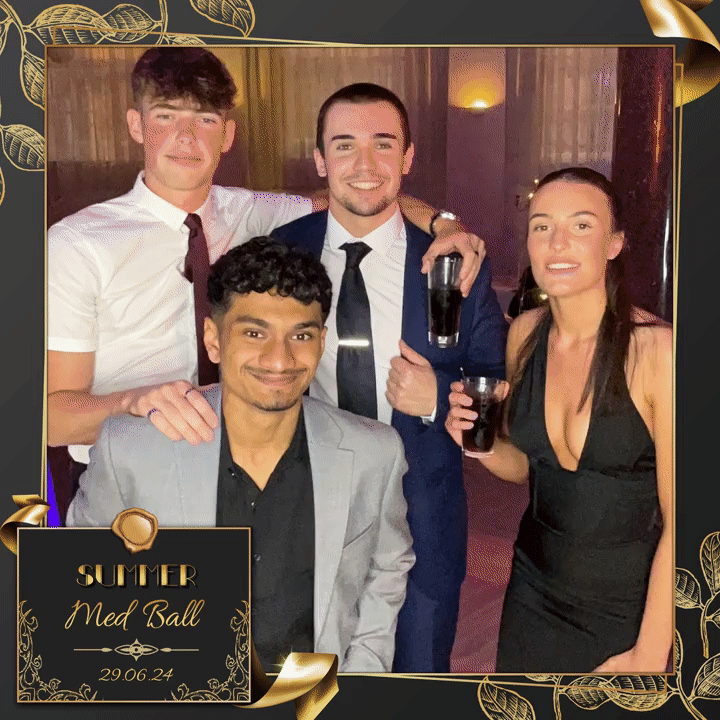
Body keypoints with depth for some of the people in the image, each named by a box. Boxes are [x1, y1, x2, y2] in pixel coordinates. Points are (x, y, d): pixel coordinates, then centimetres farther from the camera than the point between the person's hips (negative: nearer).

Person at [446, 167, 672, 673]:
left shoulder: (657, 350, -21)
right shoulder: (524, 334, -5)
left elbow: (677, 522, -17)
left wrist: (648, 656, -15)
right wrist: (482, 443, -12)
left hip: (632, 609, -4)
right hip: (535, 589, 5)